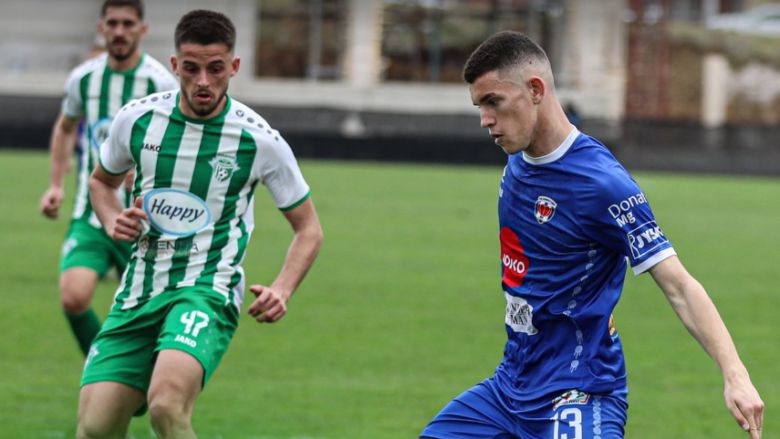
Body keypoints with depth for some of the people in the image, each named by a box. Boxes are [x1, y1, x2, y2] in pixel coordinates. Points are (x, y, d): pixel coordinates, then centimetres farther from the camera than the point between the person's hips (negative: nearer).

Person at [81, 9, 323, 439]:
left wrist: (281, 290, -11)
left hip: (207, 291, -4)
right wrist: (114, 221, 1)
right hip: (138, 291, 4)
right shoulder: (137, 118, 2)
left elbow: (308, 229, 6)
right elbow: (101, 180, 23)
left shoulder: (260, 140, -5)